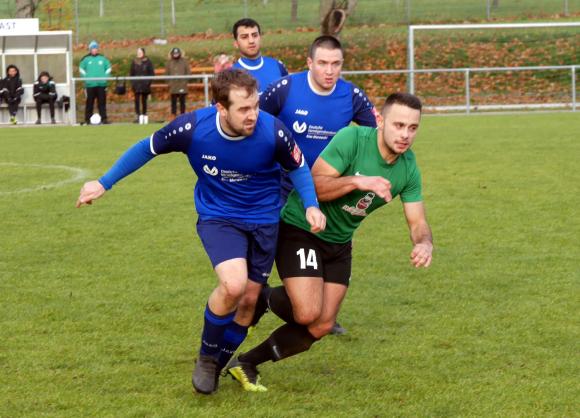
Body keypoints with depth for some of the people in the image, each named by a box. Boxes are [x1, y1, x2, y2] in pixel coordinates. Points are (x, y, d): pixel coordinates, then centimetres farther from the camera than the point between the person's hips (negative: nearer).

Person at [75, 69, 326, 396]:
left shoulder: (272, 132, -24)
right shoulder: (192, 128, -25)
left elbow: (298, 166, -2)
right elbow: (147, 149, -5)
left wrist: (311, 205, -17)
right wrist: (104, 183, 0)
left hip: (263, 220, 2)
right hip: (217, 217, -2)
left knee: (248, 300, 7)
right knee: (234, 285, -26)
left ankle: (218, 366, 34)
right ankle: (207, 356, 2)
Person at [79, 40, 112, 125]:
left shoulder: (103, 58, 9)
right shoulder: (86, 59, 4)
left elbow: (108, 68, 16)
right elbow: (81, 69, 11)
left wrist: (105, 77, 4)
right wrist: (86, 77, 0)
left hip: (101, 84, 1)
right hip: (90, 84, -1)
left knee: (102, 102, 0)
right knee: (89, 103, -2)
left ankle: (104, 118, 2)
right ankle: (87, 119, 2)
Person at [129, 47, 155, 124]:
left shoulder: (148, 62, 1)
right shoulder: (134, 62, 7)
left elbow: (151, 73, 2)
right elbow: (131, 73, 10)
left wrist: (149, 82, -8)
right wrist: (132, 83, 0)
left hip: (145, 85, -1)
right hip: (136, 84, 1)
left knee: (144, 100, 6)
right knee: (137, 100, -6)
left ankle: (144, 116, 12)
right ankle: (138, 116, -7)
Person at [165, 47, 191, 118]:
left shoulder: (184, 61, 3)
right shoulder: (169, 62, 7)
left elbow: (188, 72, 3)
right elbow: (166, 73, 8)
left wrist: (185, 81, -6)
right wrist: (169, 82, -2)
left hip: (182, 86, -1)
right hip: (173, 87, 1)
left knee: (182, 101, 1)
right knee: (173, 102, 1)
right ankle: (173, 116, 4)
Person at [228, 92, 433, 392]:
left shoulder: (408, 168, -6)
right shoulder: (352, 138, -24)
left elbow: (418, 223, -3)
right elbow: (314, 184, -28)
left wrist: (424, 244, -25)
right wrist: (358, 181, -40)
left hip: (339, 244, 7)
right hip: (299, 229, -7)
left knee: (321, 327, 3)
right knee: (307, 313, -21)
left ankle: (246, 364, 18)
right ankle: (262, 299, 11)